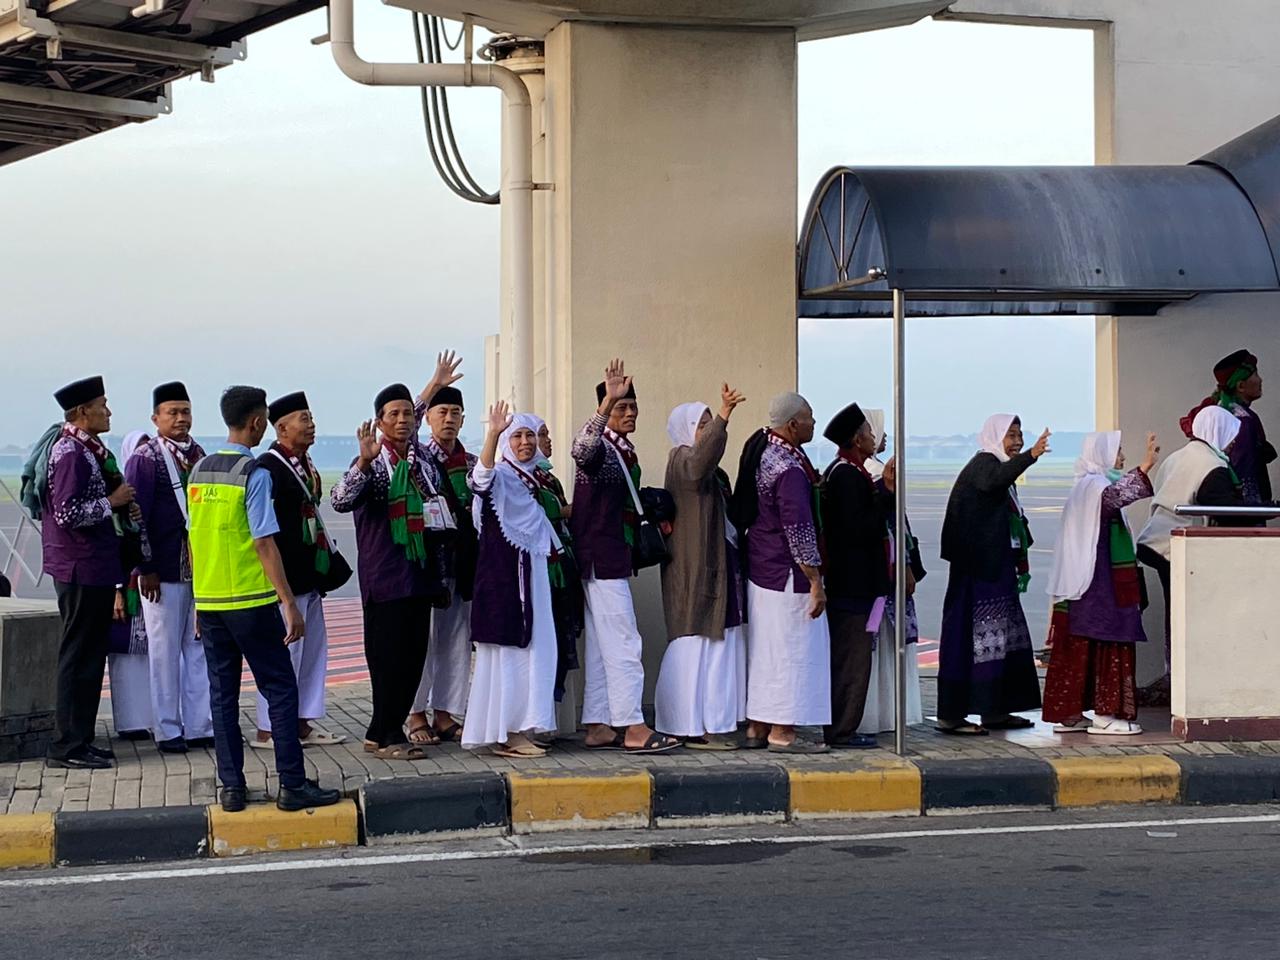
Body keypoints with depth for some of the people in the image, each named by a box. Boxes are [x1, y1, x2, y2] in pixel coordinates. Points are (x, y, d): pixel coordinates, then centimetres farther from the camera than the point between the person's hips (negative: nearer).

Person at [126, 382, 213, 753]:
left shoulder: (198, 455, 11)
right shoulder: (145, 459, -7)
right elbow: (136, 516, -10)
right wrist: (145, 569, -13)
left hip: (200, 567, 6)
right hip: (162, 571, -6)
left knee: (199, 647, 8)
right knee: (165, 650, 2)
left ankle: (199, 726, 14)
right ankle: (168, 730, 9)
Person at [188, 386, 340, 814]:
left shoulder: (199, 470, 9)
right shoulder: (254, 473, -12)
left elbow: (193, 537, 12)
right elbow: (264, 542, -16)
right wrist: (290, 604, -14)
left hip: (208, 600, 7)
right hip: (250, 601, -6)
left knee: (222, 693, 9)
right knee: (281, 689, 0)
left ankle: (231, 787, 9)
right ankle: (292, 785, -1)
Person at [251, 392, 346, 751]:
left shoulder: (305, 464, 14)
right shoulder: (268, 468, -16)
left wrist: (327, 559, 17)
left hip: (308, 574, 10)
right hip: (286, 576, -10)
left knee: (314, 648, 13)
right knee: (284, 651, -5)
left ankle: (304, 724, 21)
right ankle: (268, 729, 2)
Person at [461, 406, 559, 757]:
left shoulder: (535, 480, 15)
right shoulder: (500, 476, -9)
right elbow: (482, 474, -36)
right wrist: (493, 434, -49)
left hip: (533, 574, 8)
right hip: (502, 573, -8)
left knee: (531, 648, 9)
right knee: (507, 650, -7)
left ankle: (519, 730, 15)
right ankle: (504, 734, -4)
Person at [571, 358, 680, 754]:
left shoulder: (625, 450, 16)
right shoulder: (600, 448, -13)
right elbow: (581, 447, -40)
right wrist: (608, 401, -48)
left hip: (616, 557, 10)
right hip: (600, 555, -10)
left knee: (603, 645, 10)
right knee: (623, 642, -10)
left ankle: (598, 726, 13)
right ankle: (633, 728, -10)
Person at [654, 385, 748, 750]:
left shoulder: (710, 470, 19)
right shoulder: (682, 461, -11)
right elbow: (703, 453, -36)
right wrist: (724, 415, -45)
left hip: (716, 565, 10)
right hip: (695, 568, -10)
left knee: (716, 643, 10)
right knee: (698, 643, -9)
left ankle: (710, 723, 13)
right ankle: (697, 727, -8)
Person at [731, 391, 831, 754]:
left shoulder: (761, 448, 7)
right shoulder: (790, 469, -21)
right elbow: (798, 528, -22)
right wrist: (815, 582, -17)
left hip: (759, 566, 9)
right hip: (786, 573, -9)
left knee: (763, 649, 14)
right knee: (791, 648, -2)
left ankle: (756, 728, 20)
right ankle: (782, 732, 3)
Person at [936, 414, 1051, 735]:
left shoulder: (998, 467, 19)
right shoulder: (983, 464, -11)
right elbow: (994, 481, -37)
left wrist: (1020, 565, 25)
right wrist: (1031, 456, -47)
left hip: (997, 569, 10)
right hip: (978, 568, -10)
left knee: (1005, 636, 11)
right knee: (971, 636, -9)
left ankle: (995, 711, 17)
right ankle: (950, 716, -7)